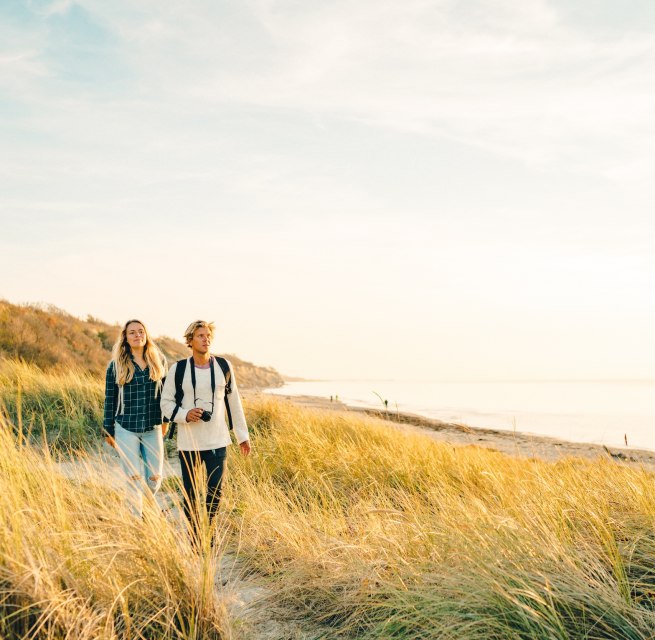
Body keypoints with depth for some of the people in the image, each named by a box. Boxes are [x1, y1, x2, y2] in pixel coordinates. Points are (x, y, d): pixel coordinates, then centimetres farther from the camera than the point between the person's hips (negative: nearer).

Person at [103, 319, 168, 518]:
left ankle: (142, 505, 31)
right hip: (126, 429, -2)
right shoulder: (116, 366, 0)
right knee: (134, 478, -3)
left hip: (153, 428, 2)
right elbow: (110, 400, 4)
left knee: (154, 478, 1)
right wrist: (108, 432, 5)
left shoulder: (159, 361, 5)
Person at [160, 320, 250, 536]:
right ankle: (195, 533, 25)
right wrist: (184, 415, -18)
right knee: (191, 493, 7)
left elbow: (233, 402, 9)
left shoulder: (224, 367, 1)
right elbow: (166, 402, 2)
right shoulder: (178, 369, -4)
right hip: (188, 443, -1)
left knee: (215, 492, 1)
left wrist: (242, 435, 10)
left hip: (217, 442, 1)